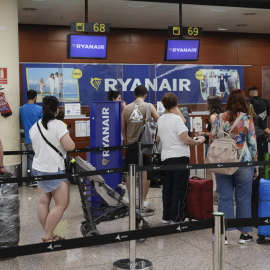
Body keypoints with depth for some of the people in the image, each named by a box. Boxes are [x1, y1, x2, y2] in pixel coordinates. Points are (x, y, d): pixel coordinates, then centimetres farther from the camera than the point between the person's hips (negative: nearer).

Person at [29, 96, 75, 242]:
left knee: (43, 202, 9)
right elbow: (70, 146, -19)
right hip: (54, 170, -8)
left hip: (38, 168, 8)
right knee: (61, 204, -1)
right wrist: (67, 137, -1)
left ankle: (47, 235, 17)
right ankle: (47, 237, 1)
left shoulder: (35, 126, 6)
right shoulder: (58, 125, -16)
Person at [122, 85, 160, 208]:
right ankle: (143, 199, 7)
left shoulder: (126, 108, 5)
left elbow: (123, 128, 10)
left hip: (131, 144, 2)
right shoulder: (149, 107, -2)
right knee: (146, 171, 5)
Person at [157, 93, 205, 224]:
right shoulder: (176, 119, -12)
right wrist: (199, 141, -1)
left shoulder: (160, 120, 9)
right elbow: (186, 140, -16)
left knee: (167, 189, 13)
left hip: (165, 158, 7)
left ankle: (166, 217, 19)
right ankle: (176, 218, 3)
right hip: (180, 157, -7)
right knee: (179, 189, 0)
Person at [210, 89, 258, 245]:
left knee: (225, 198, 6)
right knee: (243, 199, 7)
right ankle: (244, 233, 15)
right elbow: (253, 143, -3)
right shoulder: (247, 119, -4)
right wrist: (256, 164, 5)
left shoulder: (220, 118, 1)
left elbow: (212, 140, 4)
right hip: (244, 164, -2)